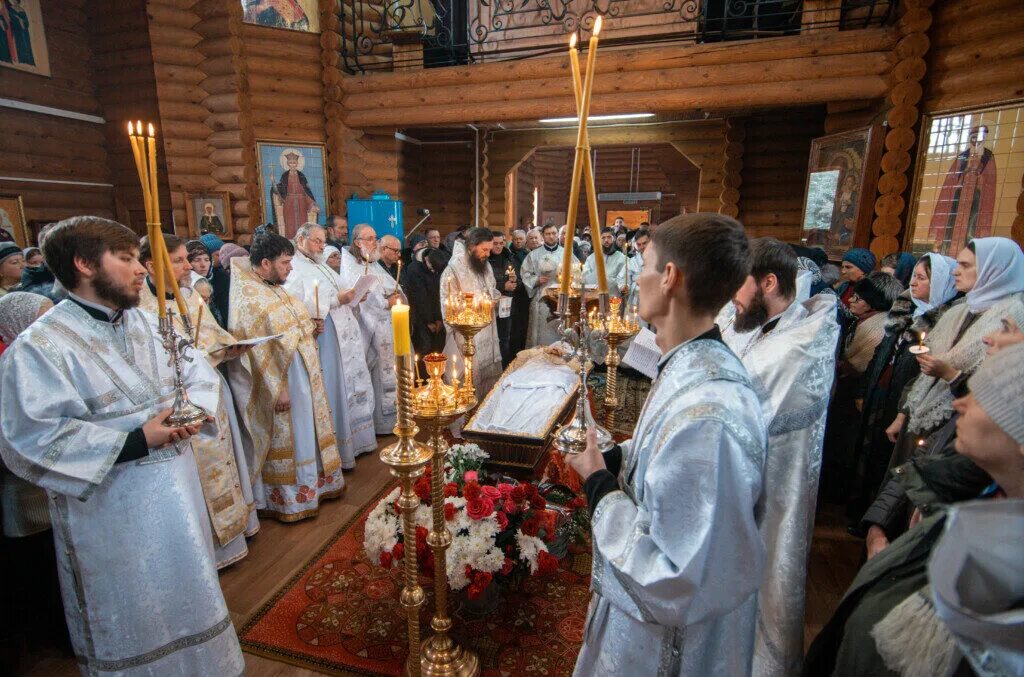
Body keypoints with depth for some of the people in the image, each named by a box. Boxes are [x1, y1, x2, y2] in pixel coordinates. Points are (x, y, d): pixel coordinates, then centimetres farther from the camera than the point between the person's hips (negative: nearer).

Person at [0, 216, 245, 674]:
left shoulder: (147, 323, 4)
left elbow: (200, 373, 9)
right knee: (132, 619, 14)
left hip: (176, 490, 6)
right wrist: (136, 440, -23)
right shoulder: (40, 346, -16)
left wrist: (194, 409, -12)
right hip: (111, 511, -6)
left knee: (184, 597, 23)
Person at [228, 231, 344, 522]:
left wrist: (311, 330, 4)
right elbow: (255, 350, -21)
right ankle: (290, 498, 23)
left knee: (307, 432, 19)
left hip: (303, 378, 9)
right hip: (279, 382, -9)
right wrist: (277, 389, -22)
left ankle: (313, 482, 36)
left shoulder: (274, 290, 9)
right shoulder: (247, 299, -19)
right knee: (286, 439, 6)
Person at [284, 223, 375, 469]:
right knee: (333, 393, -1)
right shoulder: (294, 270, -10)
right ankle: (339, 453, 12)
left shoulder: (321, 266, 17)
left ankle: (355, 439, 29)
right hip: (325, 341, -9)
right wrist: (336, 300, -21)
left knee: (352, 387, 15)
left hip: (346, 338, 9)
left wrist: (352, 295, 3)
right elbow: (301, 308, -21)